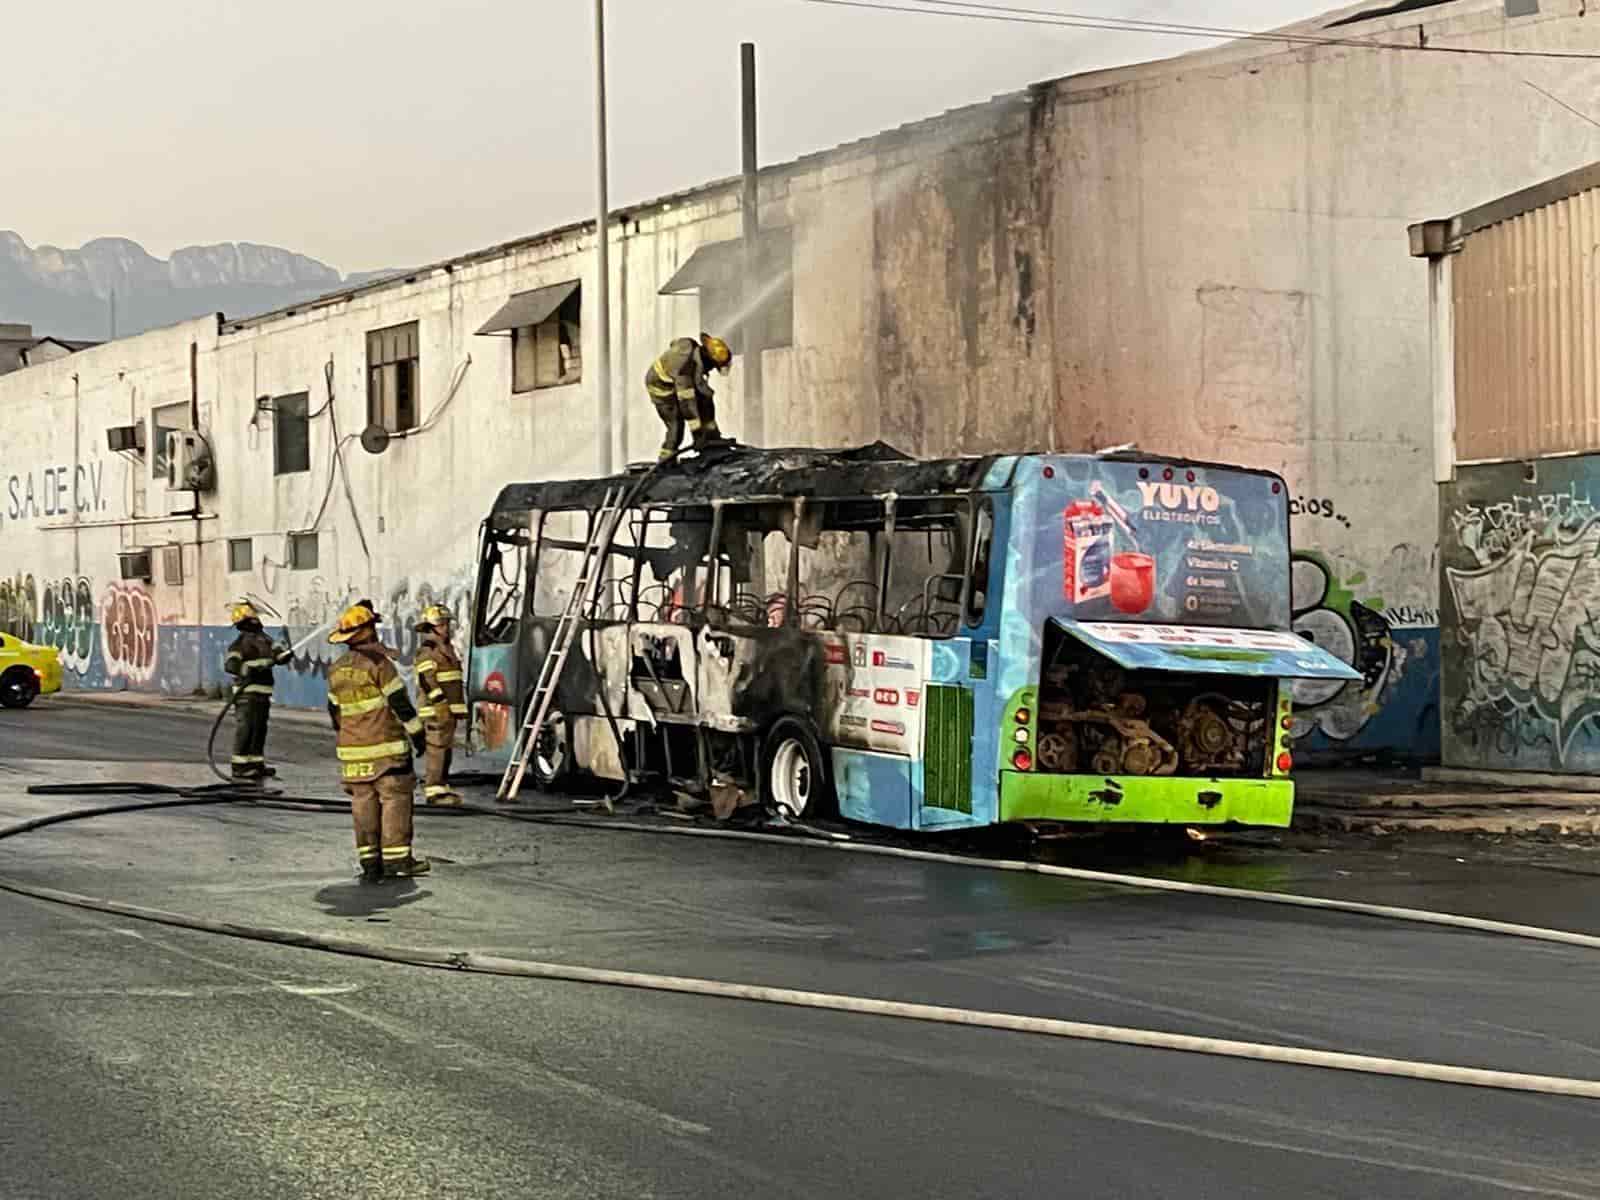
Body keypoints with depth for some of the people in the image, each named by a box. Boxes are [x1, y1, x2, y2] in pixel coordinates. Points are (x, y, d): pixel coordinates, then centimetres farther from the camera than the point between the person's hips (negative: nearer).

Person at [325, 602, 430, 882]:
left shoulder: (337, 670, 10)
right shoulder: (378, 662, -11)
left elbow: (335, 710, 18)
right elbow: (399, 701, -13)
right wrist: (417, 733, -6)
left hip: (352, 748, 6)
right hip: (386, 747, -6)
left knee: (363, 802, 6)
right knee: (395, 798, -1)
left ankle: (370, 862, 4)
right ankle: (397, 859, -4)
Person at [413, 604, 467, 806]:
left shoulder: (447, 649, 20)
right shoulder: (427, 652, -11)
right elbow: (428, 683, -19)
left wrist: (460, 707, 23)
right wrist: (442, 702, -22)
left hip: (449, 710, 10)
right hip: (436, 711, -10)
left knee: (446, 748, 13)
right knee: (437, 748, -10)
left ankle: (442, 787, 20)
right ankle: (433, 790, -10)